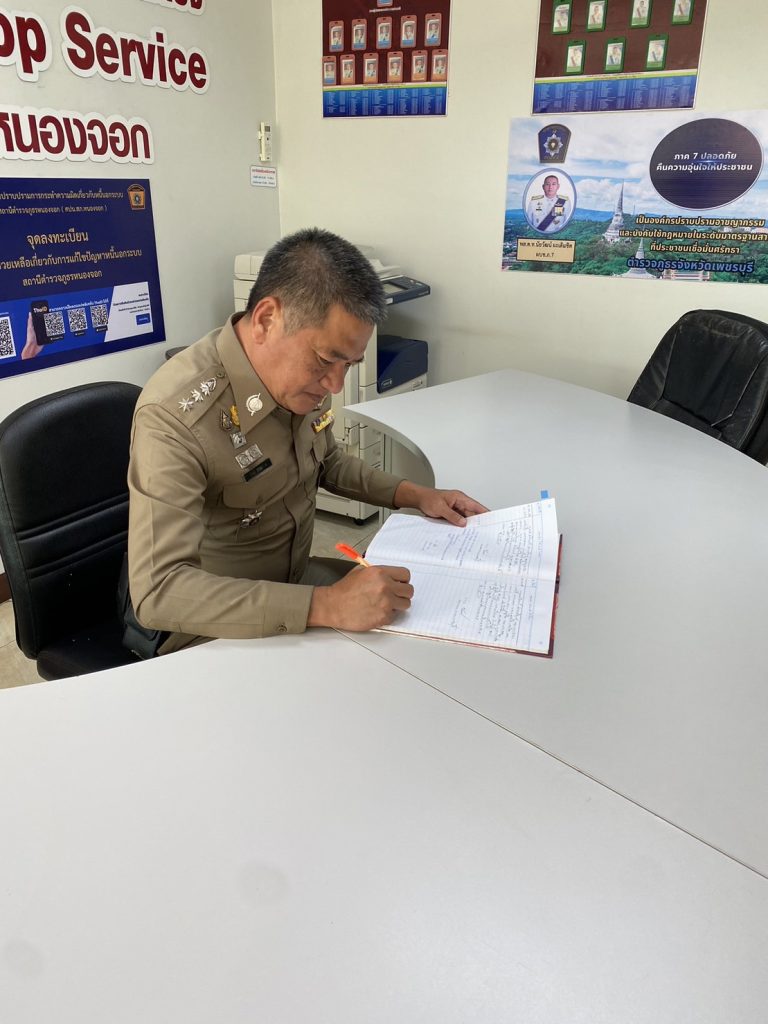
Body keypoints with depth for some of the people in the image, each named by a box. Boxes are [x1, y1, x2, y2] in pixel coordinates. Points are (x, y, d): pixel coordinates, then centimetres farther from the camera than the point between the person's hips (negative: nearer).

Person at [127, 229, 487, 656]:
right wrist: (324, 606, -42)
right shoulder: (174, 417, -30)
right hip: (216, 627, -6)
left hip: (293, 580, 7)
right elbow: (158, 591, -36)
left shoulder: (304, 373, -7)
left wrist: (413, 494, 1)